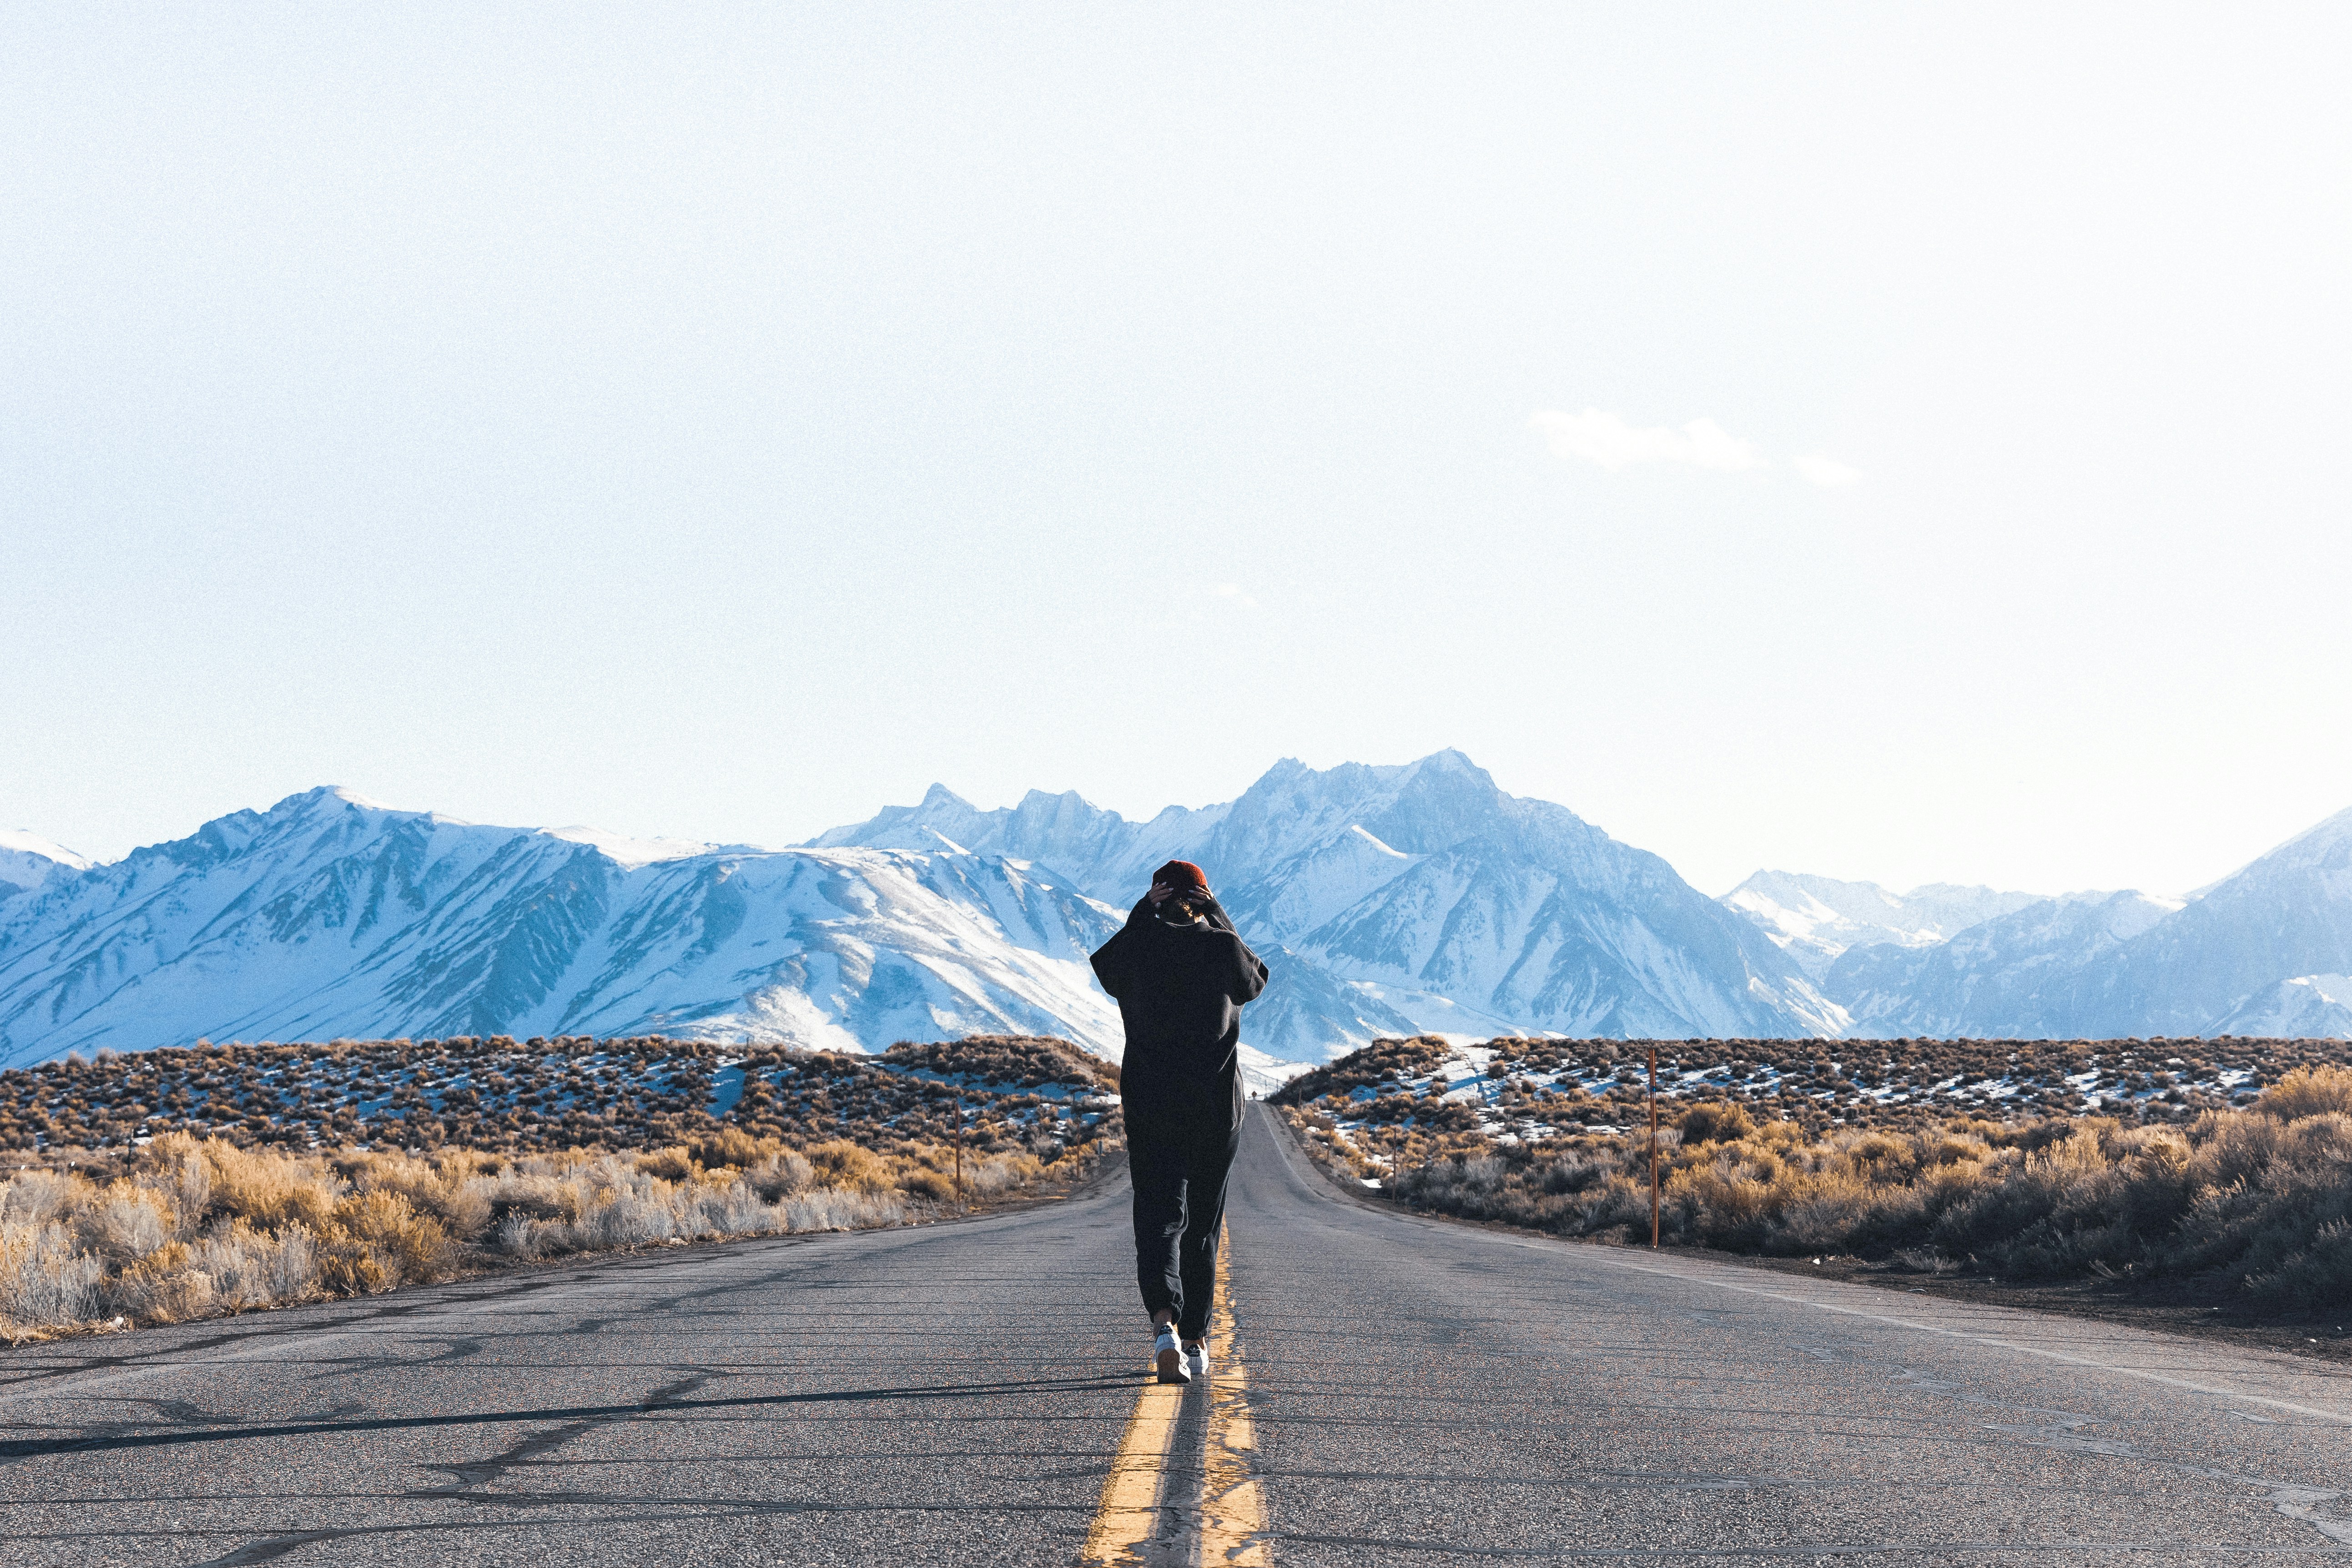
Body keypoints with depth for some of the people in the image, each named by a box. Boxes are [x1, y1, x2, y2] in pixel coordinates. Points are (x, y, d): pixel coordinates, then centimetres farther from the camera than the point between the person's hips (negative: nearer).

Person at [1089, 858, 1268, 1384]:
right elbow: (1254, 982, 17)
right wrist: (1218, 918, 13)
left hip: (1149, 1108, -1)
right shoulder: (1222, 947, -5)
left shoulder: (1138, 947, -5)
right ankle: (1196, 1340, 21)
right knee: (1203, 1224, 14)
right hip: (1216, 1108, 1)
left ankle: (1165, 1323, -29)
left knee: (1158, 1218, -4)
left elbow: (1107, 970, 20)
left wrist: (1141, 914, 11)